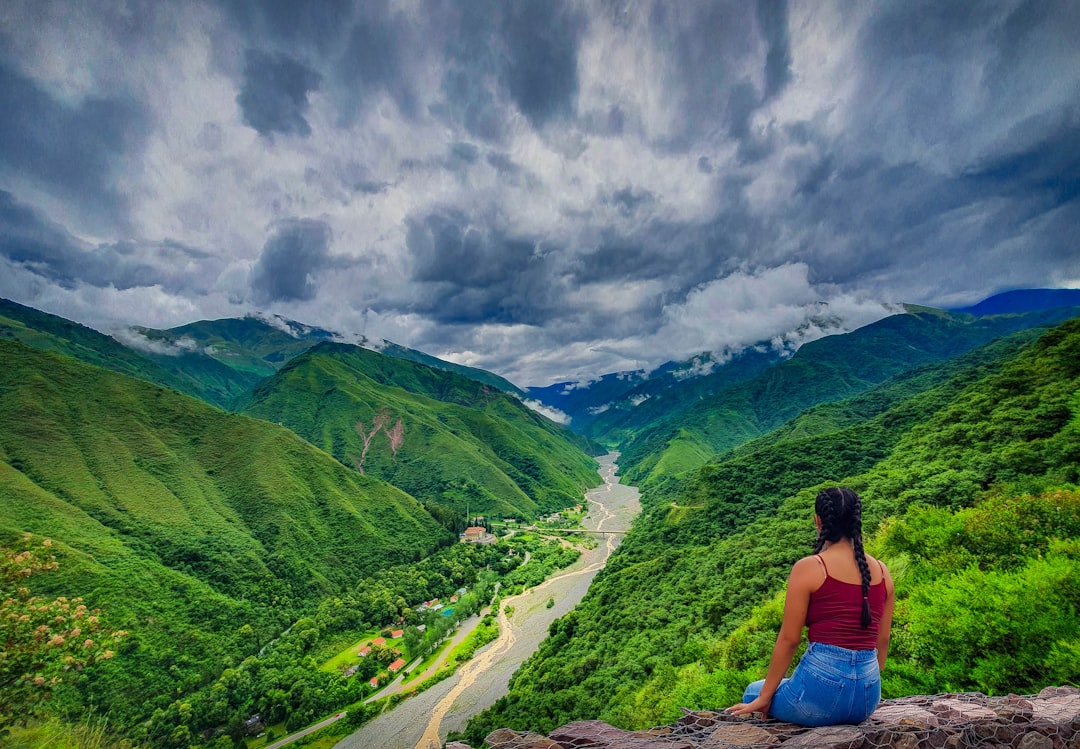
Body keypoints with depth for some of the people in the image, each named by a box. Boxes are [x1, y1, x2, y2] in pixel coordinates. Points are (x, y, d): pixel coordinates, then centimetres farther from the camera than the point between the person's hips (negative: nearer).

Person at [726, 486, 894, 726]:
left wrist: (764, 697, 3)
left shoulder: (808, 568, -11)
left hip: (822, 687, -6)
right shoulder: (881, 571, 4)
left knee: (753, 693, 22)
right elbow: (882, 640, 12)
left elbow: (788, 640, -8)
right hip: (869, 695, 6)